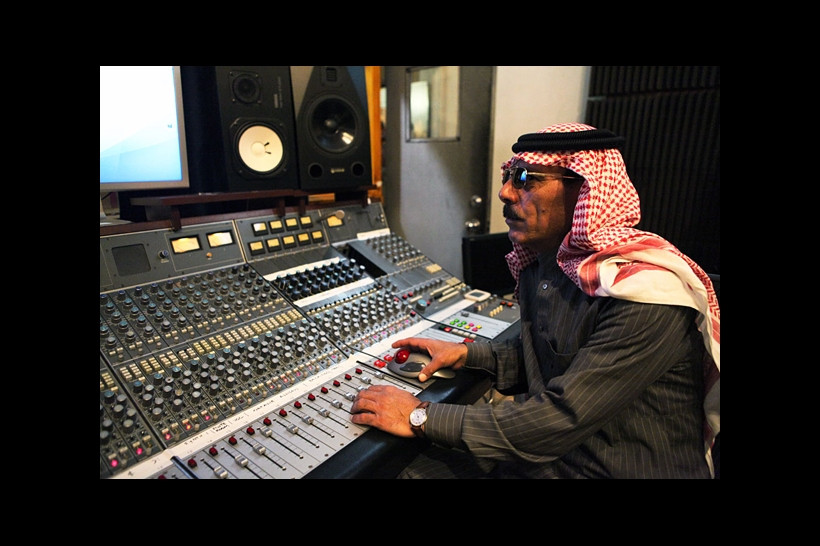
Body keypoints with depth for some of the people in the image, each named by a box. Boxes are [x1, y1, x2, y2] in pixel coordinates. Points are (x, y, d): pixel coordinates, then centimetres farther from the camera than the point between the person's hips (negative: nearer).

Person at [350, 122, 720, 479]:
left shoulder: (645, 294, -27)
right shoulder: (538, 262, -1)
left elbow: (562, 418, -29)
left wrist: (422, 417, -25)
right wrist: (468, 353, -4)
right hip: (544, 448, 7)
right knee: (403, 466, -2)